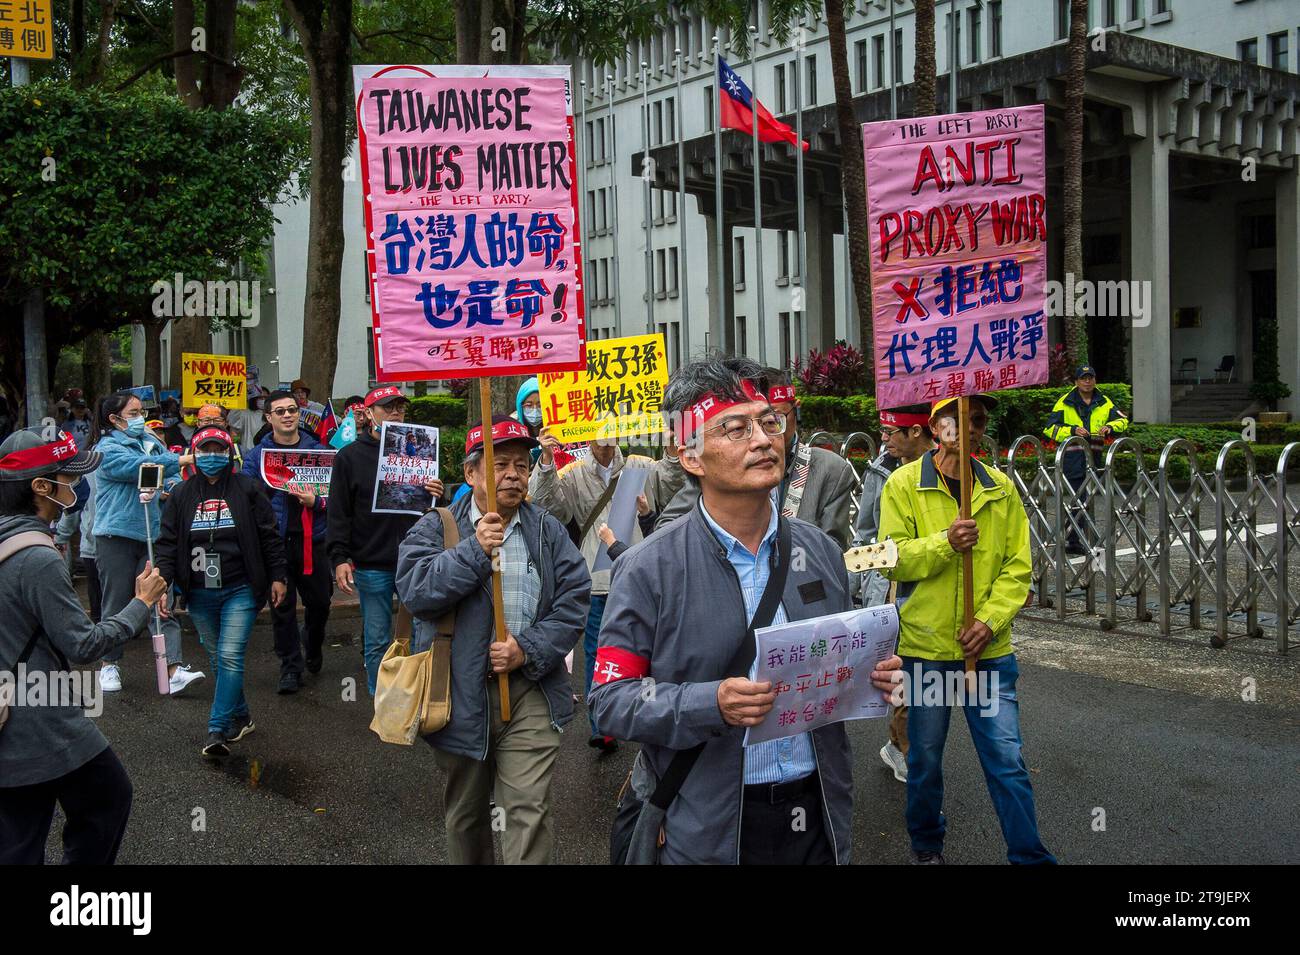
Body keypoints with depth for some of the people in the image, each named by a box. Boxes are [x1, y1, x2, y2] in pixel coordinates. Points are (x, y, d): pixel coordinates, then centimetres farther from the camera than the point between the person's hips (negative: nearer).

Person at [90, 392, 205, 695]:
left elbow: (171, 475, 9)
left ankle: (174, 669, -11)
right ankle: (109, 665, 24)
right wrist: (182, 460, -24)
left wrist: (170, 486, -14)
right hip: (117, 535, -4)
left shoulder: (151, 441, 14)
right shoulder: (107, 448, -5)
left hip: (153, 534, 5)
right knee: (116, 604, 6)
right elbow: (140, 467, -21)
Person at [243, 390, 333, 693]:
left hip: (312, 540, 0)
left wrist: (315, 502, -15)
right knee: (282, 606, 3)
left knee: (320, 601, 7)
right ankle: (290, 667, 15)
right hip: (274, 542, 0)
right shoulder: (257, 455, 5)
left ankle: (313, 650, 35)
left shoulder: (319, 451, 6)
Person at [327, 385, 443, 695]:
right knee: (377, 641, 6)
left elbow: (432, 510, 17)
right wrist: (340, 558, -9)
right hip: (372, 565, -2)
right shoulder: (351, 457, 3)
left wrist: (436, 495, -6)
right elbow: (339, 513, 0)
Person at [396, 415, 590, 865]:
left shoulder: (548, 531, 8)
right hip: (461, 693, 0)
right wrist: (475, 550, -22)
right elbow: (413, 589, -14)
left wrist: (529, 649, -13)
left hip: (530, 691, 0)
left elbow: (574, 598, 0)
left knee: (529, 811, -7)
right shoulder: (436, 528, 2)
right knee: (465, 809, 16)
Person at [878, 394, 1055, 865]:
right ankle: (926, 845, 34)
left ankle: (1029, 854, 15)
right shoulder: (904, 484, -3)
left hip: (989, 650, 1)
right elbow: (894, 559, -8)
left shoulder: (1001, 488, 4)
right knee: (925, 759, 13)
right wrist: (946, 542, -23)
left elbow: (1018, 565, 2)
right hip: (926, 648, -1)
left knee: (1007, 760, 1)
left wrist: (991, 620, -11)